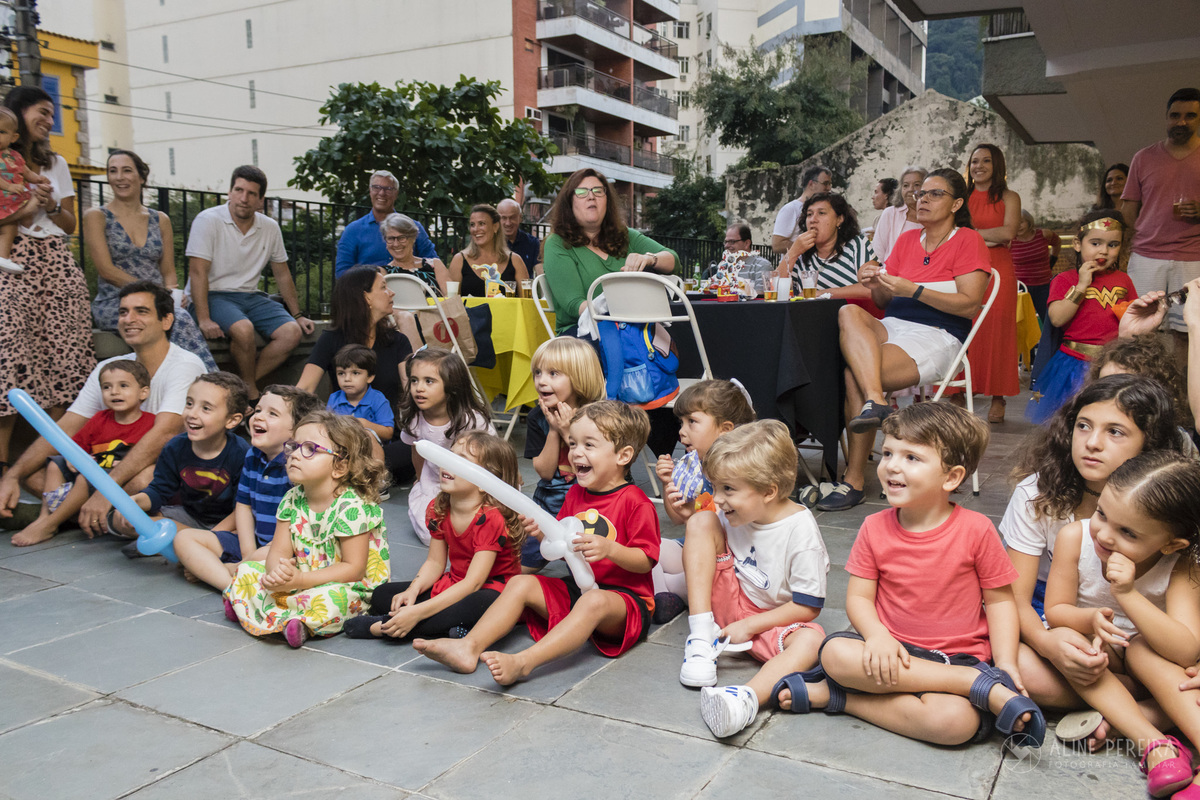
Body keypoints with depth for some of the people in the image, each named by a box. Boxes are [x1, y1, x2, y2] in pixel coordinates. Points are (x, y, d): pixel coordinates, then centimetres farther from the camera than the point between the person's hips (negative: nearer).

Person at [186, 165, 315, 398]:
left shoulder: (270, 228, 9)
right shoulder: (208, 220, -7)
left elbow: (282, 274, 19)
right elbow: (197, 272, -14)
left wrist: (297, 315, 15)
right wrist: (203, 320, -24)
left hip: (251, 297, 5)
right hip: (213, 296, -5)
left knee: (292, 332, -20)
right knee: (244, 329, -35)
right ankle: (251, 392, -12)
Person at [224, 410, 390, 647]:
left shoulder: (351, 506, -21)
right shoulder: (292, 499, 1)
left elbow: (353, 569, -23)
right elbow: (278, 552, -2)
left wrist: (299, 579, -29)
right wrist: (277, 571, -28)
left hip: (350, 587, -7)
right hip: (298, 580, 8)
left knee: (329, 599, -38)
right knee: (246, 570, -1)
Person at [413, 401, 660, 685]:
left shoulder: (636, 502, -12)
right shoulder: (575, 494, 11)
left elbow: (646, 561, -15)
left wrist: (609, 549, -32)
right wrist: (543, 533, -7)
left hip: (623, 596, -7)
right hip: (576, 588, 8)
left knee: (594, 601, -39)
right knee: (520, 583, -7)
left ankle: (522, 662, -54)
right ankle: (470, 646, -25)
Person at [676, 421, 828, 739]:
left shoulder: (800, 531, -21)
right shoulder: (736, 513, -7)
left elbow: (808, 607, -17)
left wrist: (749, 626, -17)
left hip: (770, 621, -4)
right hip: (729, 602, 4)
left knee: (810, 639, -37)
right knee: (700, 521, -14)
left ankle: (746, 699, -63)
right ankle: (701, 636, -17)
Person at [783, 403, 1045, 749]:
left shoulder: (975, 530, -7)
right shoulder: (874, 528, 0)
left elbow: (999, 600, 0)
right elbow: (858, 596, 1)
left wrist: (1006, 662, -13)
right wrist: (877, 635, -20)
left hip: (959, 656, -2)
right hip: (892, 649, 3)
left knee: (957, 721, -34)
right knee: (835, 652, -30)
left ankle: (842, 698, -15)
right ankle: (982, 684, -22)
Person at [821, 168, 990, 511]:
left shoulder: (968, 241, 3)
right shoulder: (907, 240, 20)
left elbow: (970, 304, -9)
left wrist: (913, 290, -18)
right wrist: (876, 284, -7)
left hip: (938, 336, -5)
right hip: (891, 326, 6)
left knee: (855, 373, -29)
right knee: (849, 313, -29)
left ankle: (854, 479, -22)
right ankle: (875, 400, -44)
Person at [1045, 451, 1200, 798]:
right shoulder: (1074, 538, -22)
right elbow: (1055, 610, -14)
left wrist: (1128, 594, -42)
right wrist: (1090, 620, -38)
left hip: (1146, 654, -1)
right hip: (1091, 650, 1)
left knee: (1140, 646, -33)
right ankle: (1155, 744, -32)